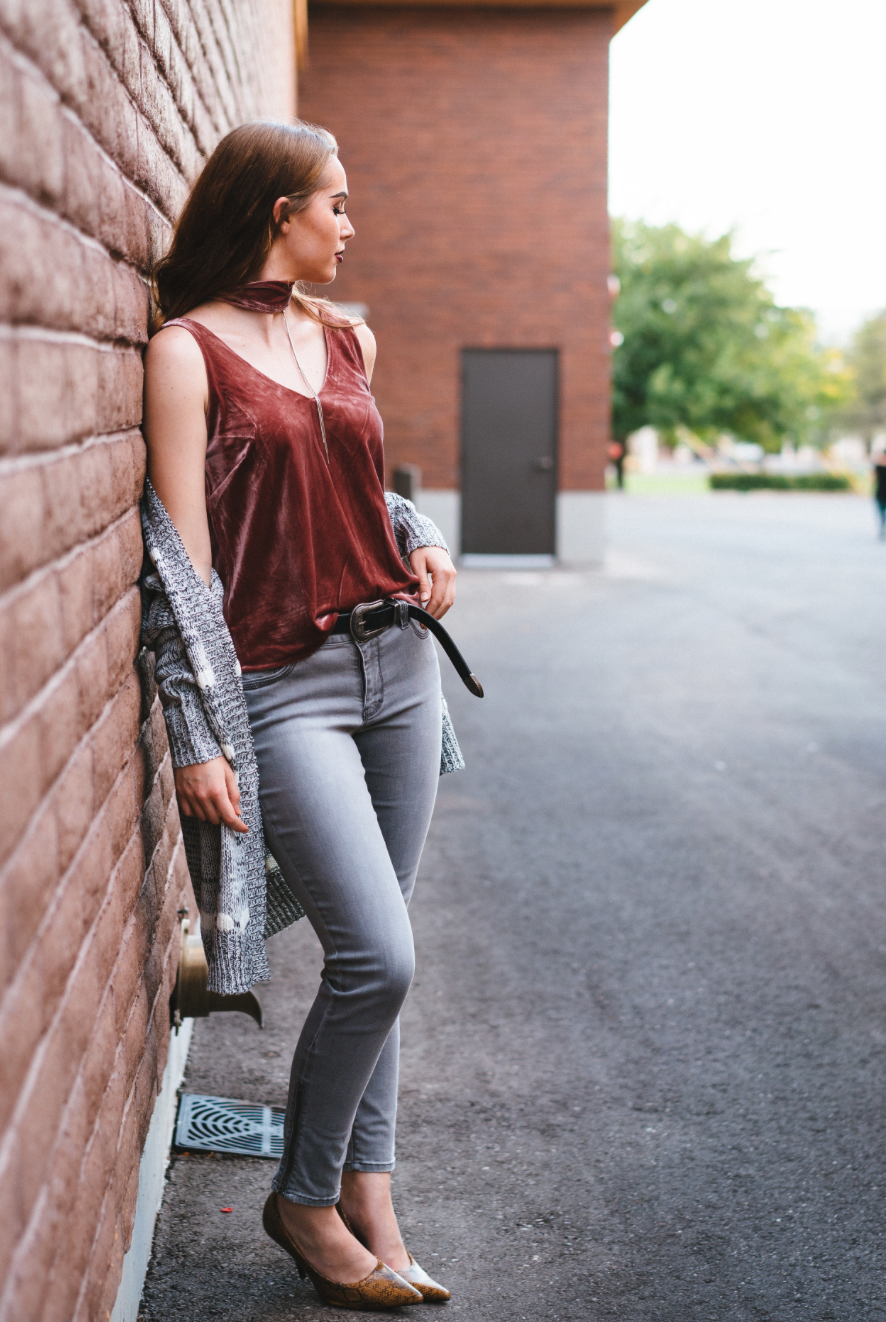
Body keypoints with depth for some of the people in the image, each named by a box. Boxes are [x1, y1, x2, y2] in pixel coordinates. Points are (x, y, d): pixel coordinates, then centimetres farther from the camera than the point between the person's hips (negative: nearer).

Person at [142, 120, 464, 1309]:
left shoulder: (349, 340, 13)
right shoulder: (188, 350, -6)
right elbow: (181, 554, -11)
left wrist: (424, 544, 7)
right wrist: (197, 740, -15)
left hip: (396, 662, 6)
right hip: (284, 686, -6)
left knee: (376, 954, 8)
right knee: (378, 958, -12)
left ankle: (368, 1192, 19)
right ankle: (304, 1200, 10)